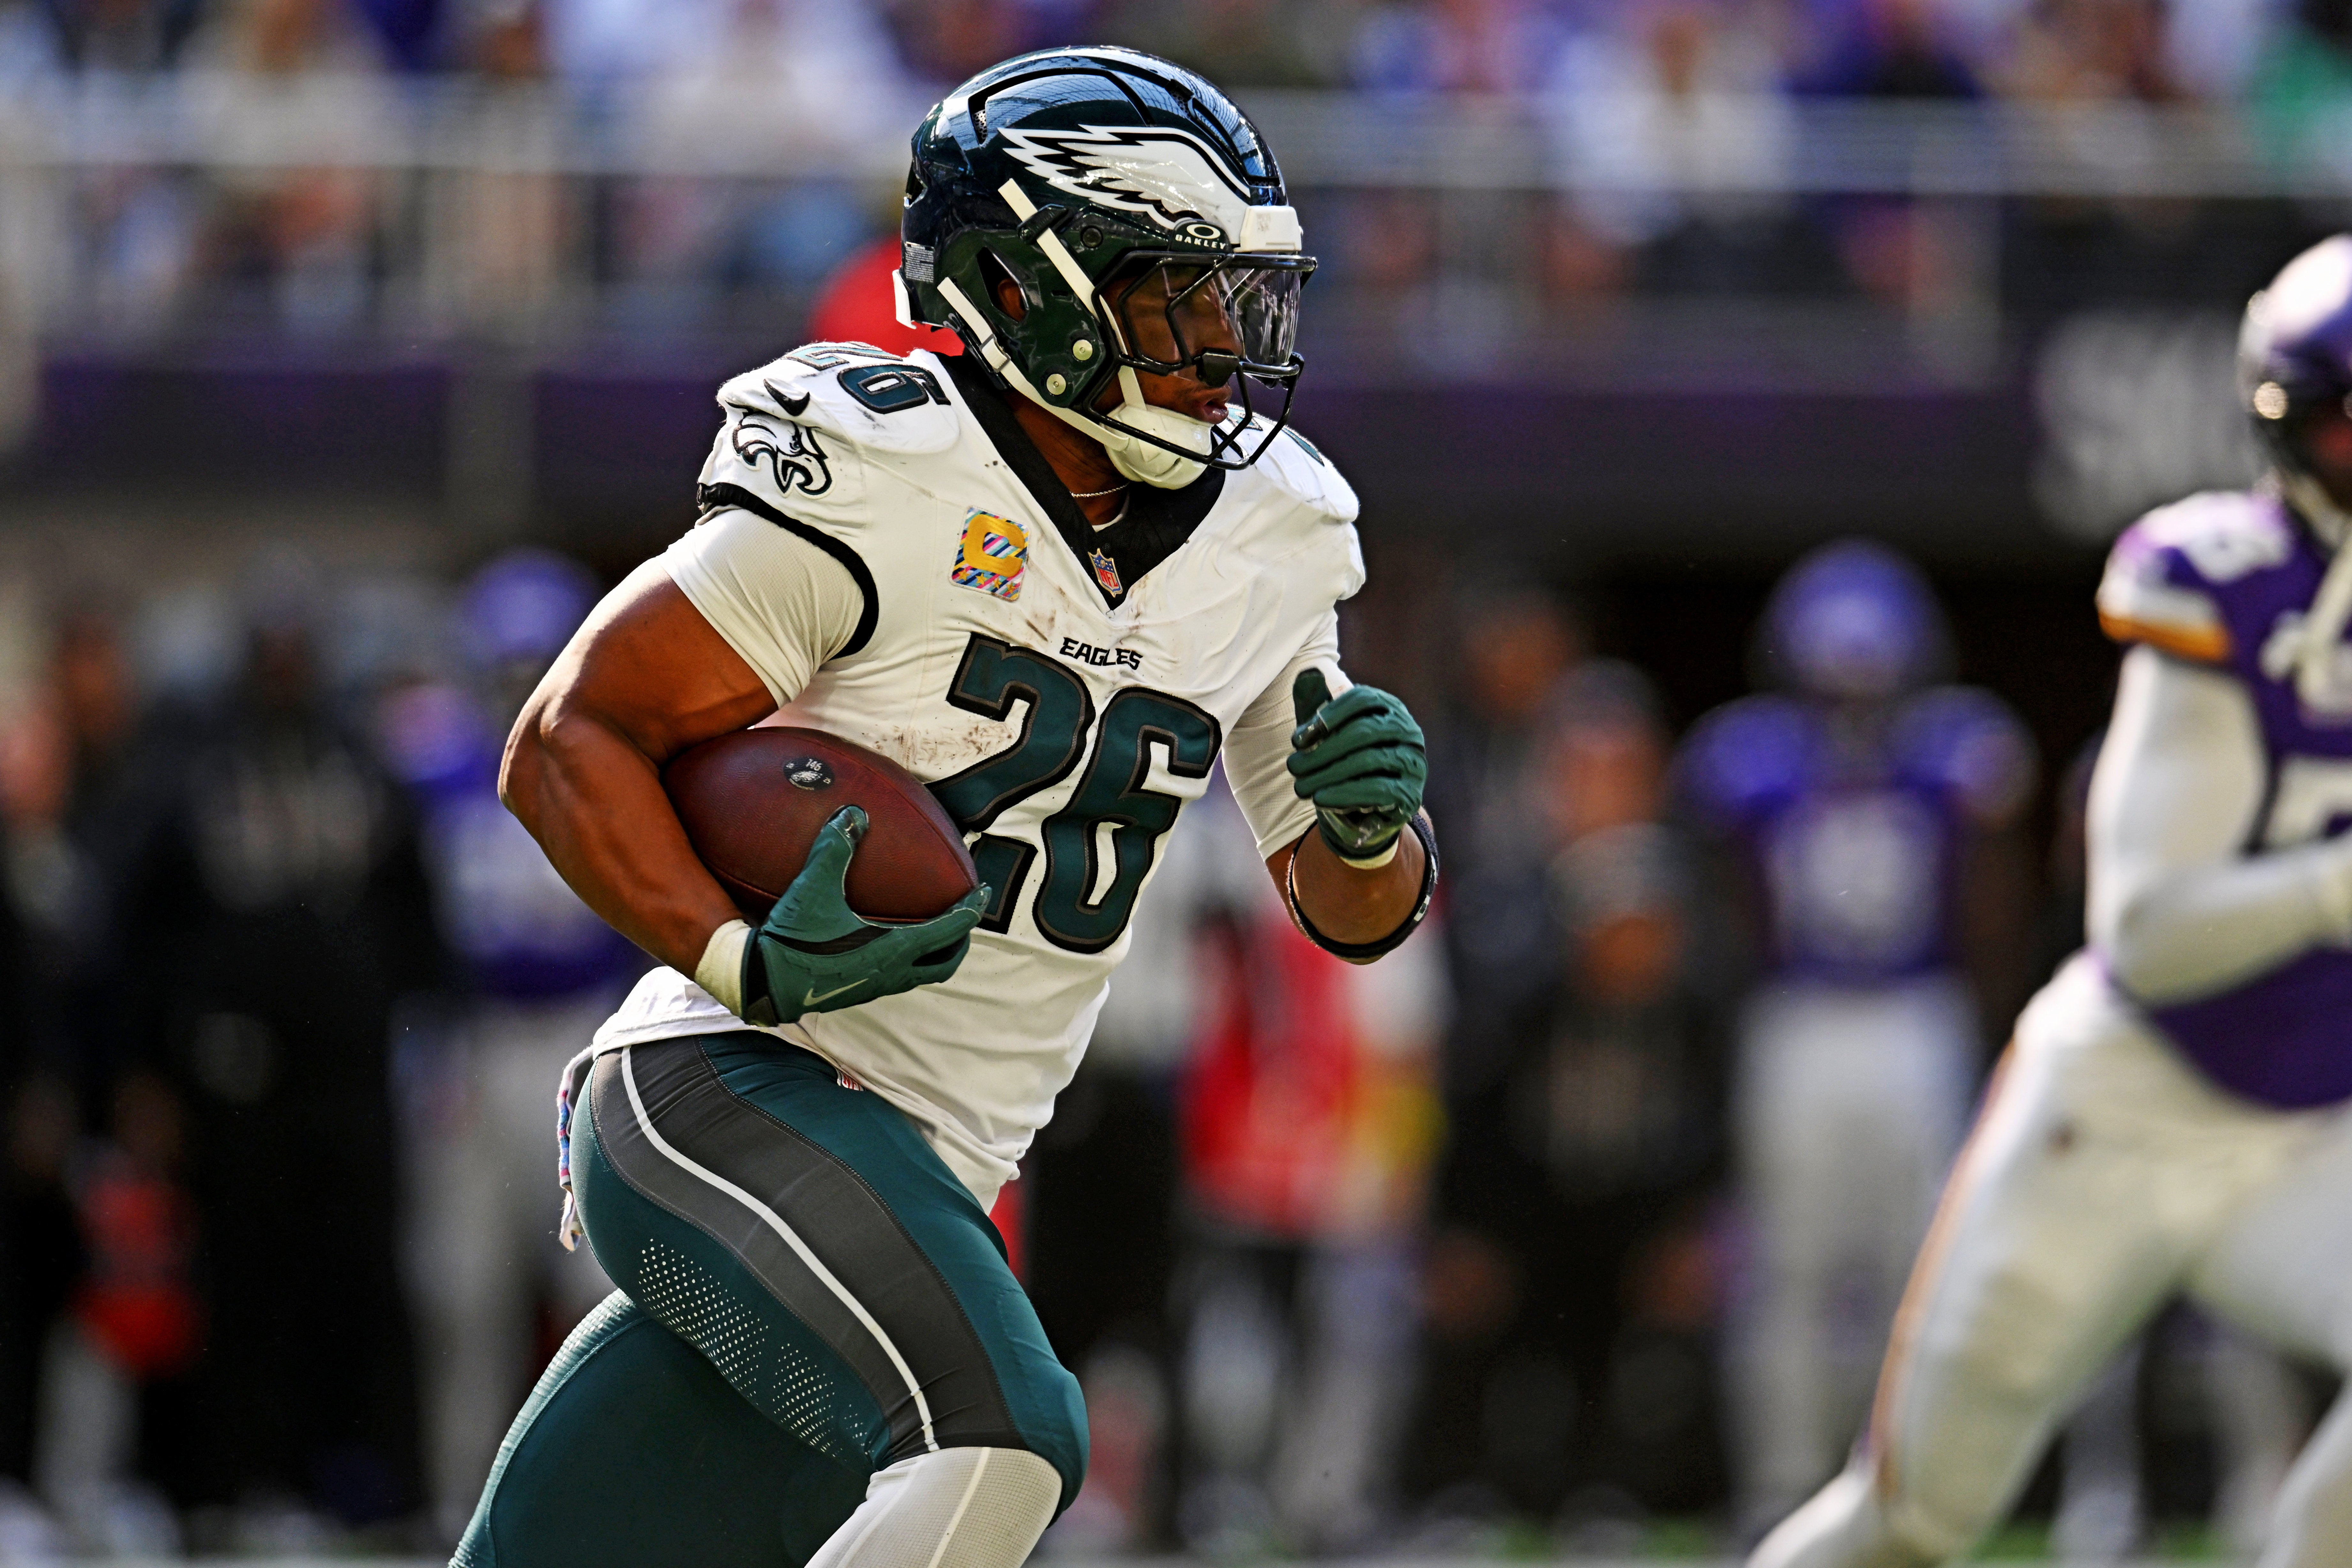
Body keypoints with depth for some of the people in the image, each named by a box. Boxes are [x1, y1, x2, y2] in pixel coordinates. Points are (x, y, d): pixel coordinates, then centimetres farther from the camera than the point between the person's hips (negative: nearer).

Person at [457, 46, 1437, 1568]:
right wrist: (744, 964, -24)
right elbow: (571, 744, -8)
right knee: (998, 1443, -29)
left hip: (921, 1186, 7)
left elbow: (1344, 910, 21)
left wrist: (1376, 830, -4)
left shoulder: (1265, 555, 11)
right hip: (728, 1096, -7)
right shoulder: (882, 486, -11)